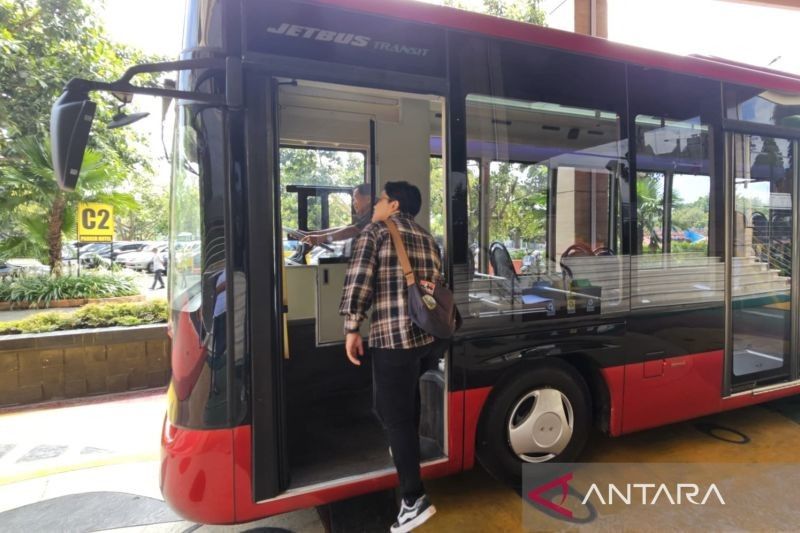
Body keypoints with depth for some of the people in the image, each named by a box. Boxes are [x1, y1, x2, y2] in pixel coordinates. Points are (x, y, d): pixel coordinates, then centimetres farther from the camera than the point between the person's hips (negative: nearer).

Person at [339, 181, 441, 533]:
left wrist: (351, 328, -6)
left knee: (395, 415, 3)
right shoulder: (427, 239, 17)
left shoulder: (375, 232, 0)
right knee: (407, 400, 28)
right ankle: (408, 452, 47)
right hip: (429, 334, 7)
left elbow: (358, 280, -11)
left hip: (392, 336, -7)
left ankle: (414, 500, 8)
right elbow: (438, 284, 17)